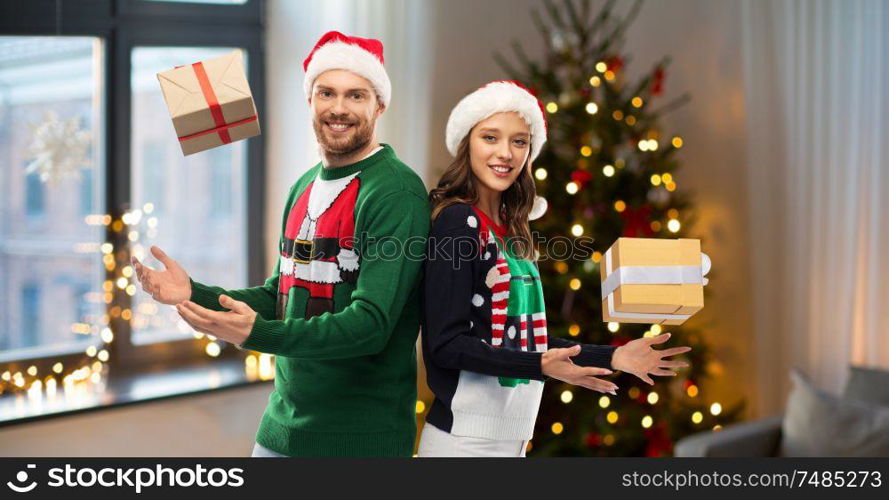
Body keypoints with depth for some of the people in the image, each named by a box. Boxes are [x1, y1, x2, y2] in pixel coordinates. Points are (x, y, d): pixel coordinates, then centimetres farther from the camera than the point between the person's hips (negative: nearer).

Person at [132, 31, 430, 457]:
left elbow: (371, 323, -23)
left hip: (360, 437, -7)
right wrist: (196, 294, 2)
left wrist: (259, 334, -34)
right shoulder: (304, 187, 10)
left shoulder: (397, 192, -16)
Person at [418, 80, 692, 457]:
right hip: (465, 437, -7)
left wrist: (613, 357, 12)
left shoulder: (511, 231, 10)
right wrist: (540, 366, -26)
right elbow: (446, 344, -17)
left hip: (512, 436, 7)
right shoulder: (457, 221, -12)